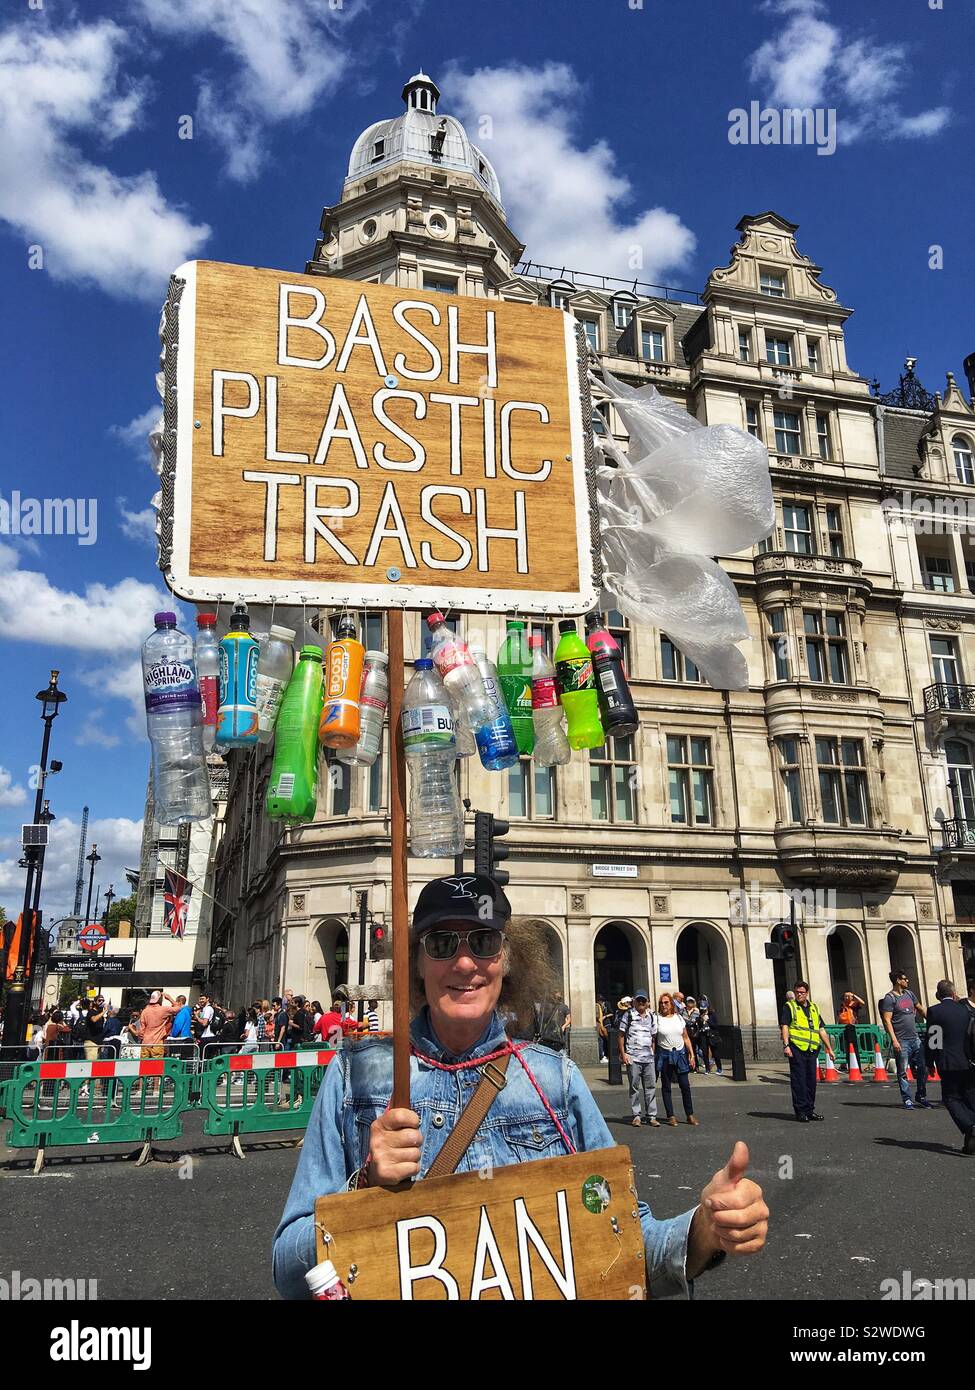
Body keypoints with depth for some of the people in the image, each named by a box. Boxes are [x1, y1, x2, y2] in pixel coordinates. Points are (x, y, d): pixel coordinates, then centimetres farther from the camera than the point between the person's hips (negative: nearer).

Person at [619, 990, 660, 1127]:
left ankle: (651, 1116, 9)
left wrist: (654, 1052, 8)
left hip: (648, 1057, 3)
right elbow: (621, 1035, 1)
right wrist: (623, 1054, -5)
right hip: (633, 1057, -3)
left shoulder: (652, 1017, 12)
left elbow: (654, 1036, 17)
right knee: (634, 1086, 1)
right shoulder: (629, 1015, 0)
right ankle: (636, 1115, 9)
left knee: (651, 1086, 3)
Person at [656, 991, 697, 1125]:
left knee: (685, 1085, -1)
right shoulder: (657, 1019, -2)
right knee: (666, 1087, 3)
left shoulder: (679, 1018, 7)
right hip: (664, 1055, -2)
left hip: (680, 1054, 2)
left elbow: (686, 1038, 11)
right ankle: (671, 1116, 9)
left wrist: (692, 1055, 6)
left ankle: (690, 1115, 7)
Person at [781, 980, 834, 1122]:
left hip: (812, 1049, 5)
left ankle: (810, 1109, 20)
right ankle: (800, 1111, 1)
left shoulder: (814, 1008, 19)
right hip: (796, 1048, -5)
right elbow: (784, 1026, -6)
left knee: (811, 1080, 9)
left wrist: (829, 1048, 17)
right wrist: (786, 1045, -18)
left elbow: (821, 1030, 21)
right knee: (799, 1080, -4)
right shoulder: (789, 1006, 3)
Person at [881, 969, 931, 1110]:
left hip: (915, 1038, 7)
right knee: (903, 1071, 0)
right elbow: (887, 1020, -13)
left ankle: (921, 1096, 20)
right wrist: (894, 1040, -19)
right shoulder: (889, 998, -9)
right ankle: (906, 1099, 9)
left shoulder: (909, 993, 13)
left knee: (923, 1067, 6)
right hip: (901, 1041, -6)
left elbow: (920, 1008, 28)